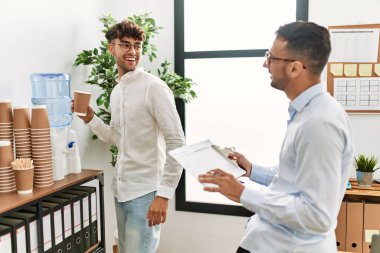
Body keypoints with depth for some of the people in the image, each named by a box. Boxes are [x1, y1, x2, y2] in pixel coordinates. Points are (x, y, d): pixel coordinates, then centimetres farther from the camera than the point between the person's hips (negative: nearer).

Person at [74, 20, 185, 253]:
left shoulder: (154, 87, -15)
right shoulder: (116, 91, 9)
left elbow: (177, 144, -18)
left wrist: (164, 194, -21)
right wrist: (90, 119, 3)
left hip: (145, 192, -8)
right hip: (121, 189, 8)